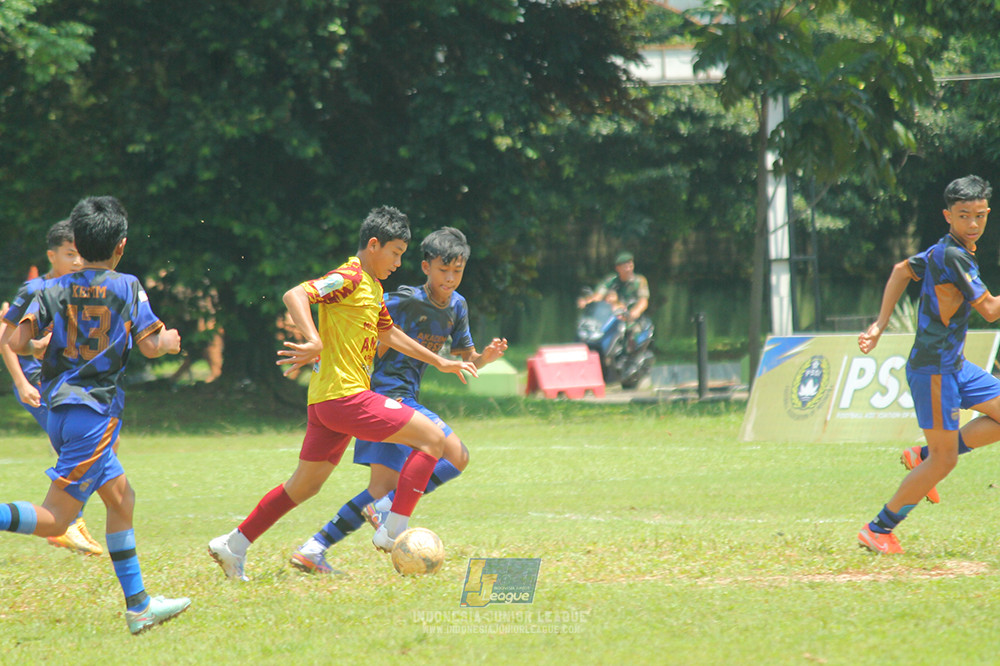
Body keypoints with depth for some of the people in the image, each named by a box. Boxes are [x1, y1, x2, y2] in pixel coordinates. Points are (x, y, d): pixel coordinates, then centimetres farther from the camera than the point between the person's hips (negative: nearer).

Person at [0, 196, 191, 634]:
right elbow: (150, 346, -7)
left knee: (122, 499, 18)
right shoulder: (126, 287, -4)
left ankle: (138, 605, 21)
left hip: (59, 409, 7)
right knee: (54, 520, -8)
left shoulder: (53, 290, 6)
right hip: (94, 411, -7)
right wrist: (170, 341, 15)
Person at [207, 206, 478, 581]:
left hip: (327, 401, 10)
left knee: (306, 485, 15)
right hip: (345, 395, -10)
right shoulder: (349, 279, -11)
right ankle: (393, 532, -9)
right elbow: (295, 295, -23)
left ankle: (233, 546, 18)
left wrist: (439, 362, 37)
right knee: (432, 438, -8)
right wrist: (315, 342, -36)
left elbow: (389, 334, 35)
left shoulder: (372, 287, 20)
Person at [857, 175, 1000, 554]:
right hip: (933, 369, -10)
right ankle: (879, 530, 6)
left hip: (954, 366, 10)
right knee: (944, 459, -5)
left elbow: (903, 270, 21)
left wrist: (880, 325, 19)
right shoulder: (952, 256, -22)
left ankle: (923, 458, 15)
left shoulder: (943, 250, 7)